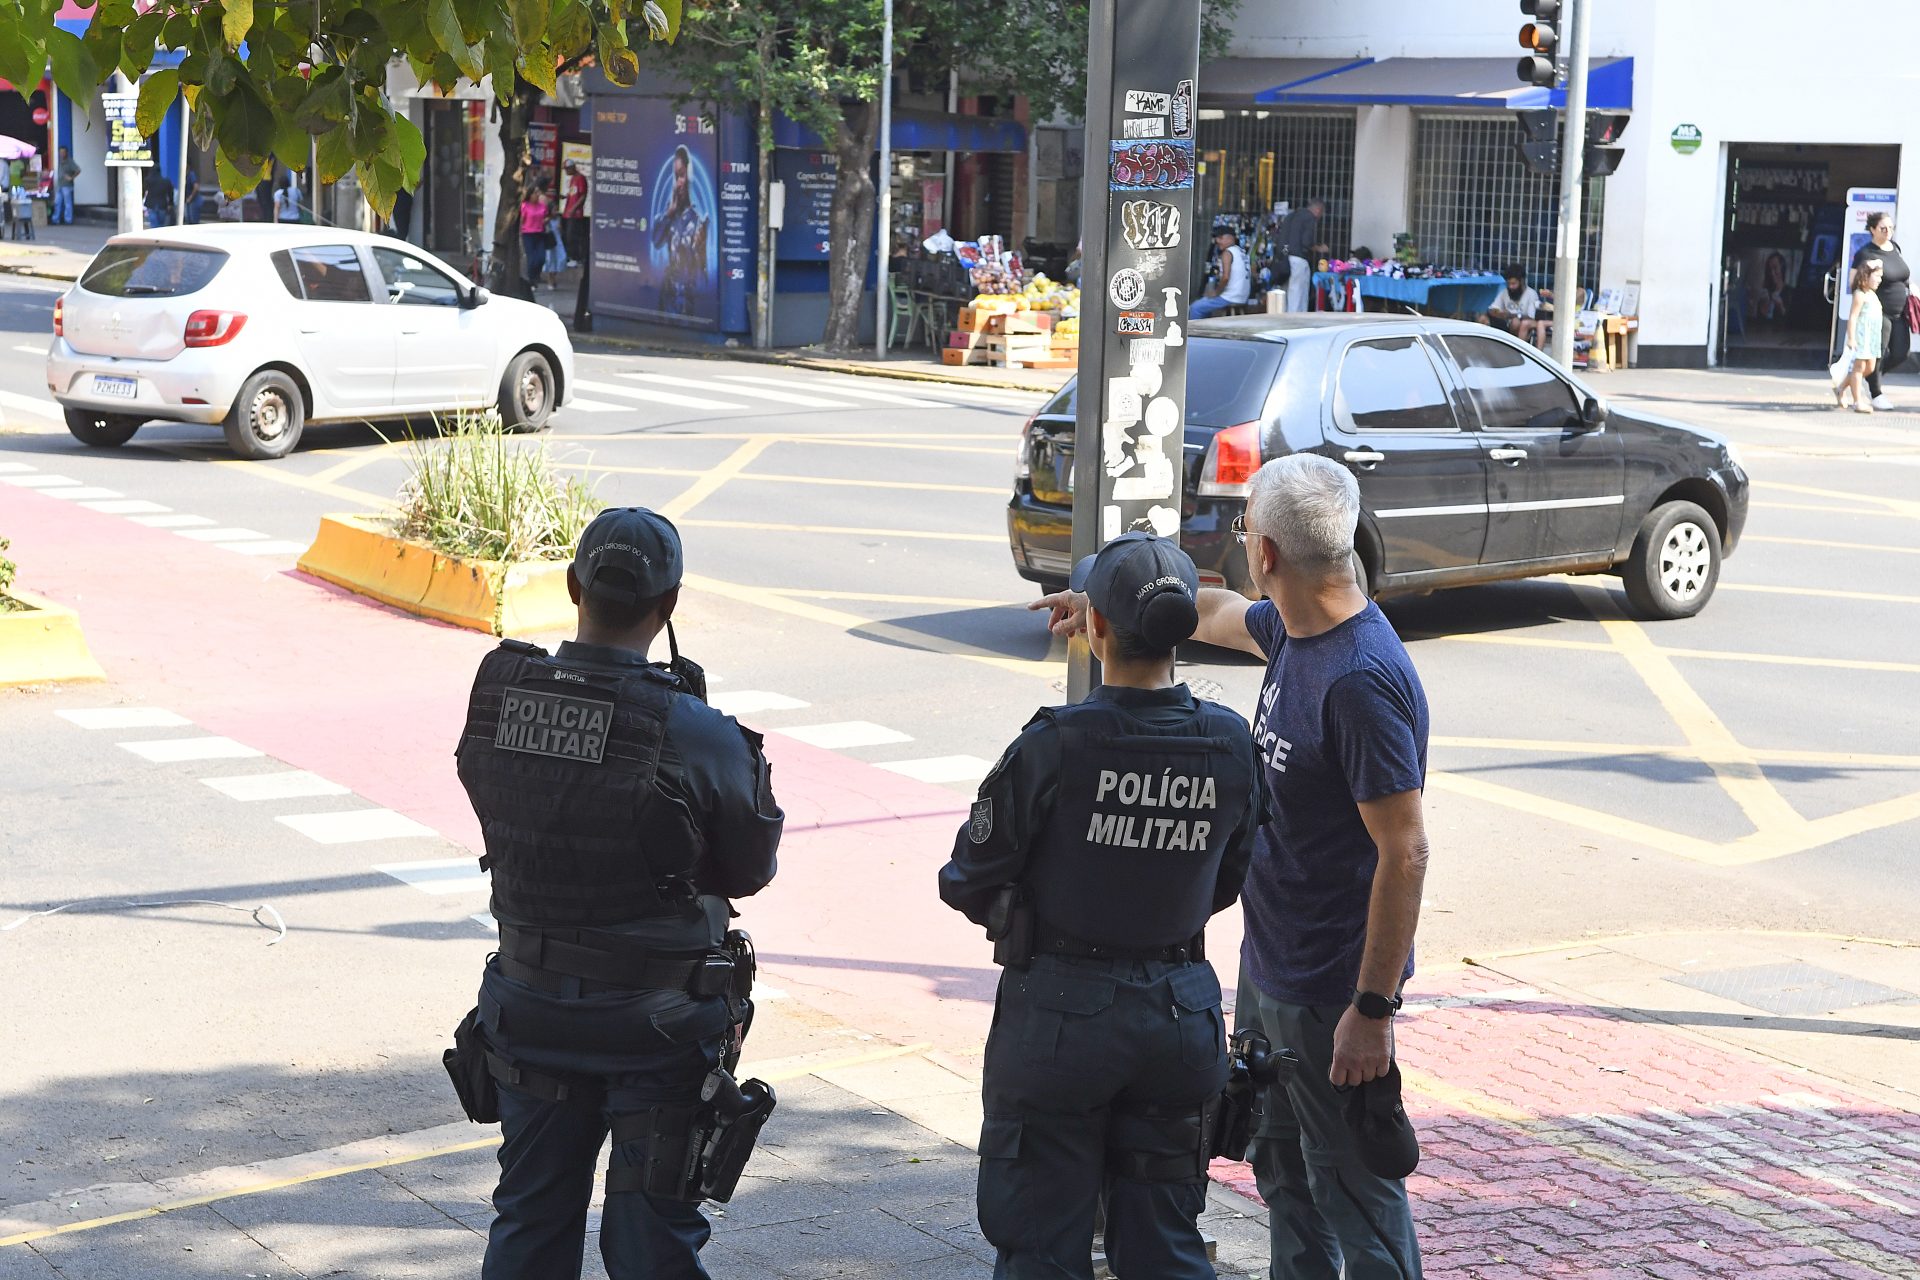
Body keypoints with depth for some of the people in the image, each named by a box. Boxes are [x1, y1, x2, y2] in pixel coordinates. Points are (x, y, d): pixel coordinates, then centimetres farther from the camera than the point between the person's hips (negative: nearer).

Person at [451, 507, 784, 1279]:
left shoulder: (497, 701, -9)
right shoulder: (698, 737, -22)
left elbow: (505, 828, 1)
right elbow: (750, 868, -8)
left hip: (529, 1008, 4)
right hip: (656, 1026, -4)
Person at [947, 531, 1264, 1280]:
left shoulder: (1055, 747, -19)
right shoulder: (1230, 746, -5)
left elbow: (967, 885, -10)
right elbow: (1225, 885, 8)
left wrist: (1019, 916, 11)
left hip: (1059, 1012, -4)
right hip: (1180, 1012, 4)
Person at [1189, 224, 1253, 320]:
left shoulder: (1227, 253, -12)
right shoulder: (1242, 252, 14)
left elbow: (1225, 277, -23)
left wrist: (1216, 292, -7)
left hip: (1230, 298, -10)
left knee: (1195, 308, -5)